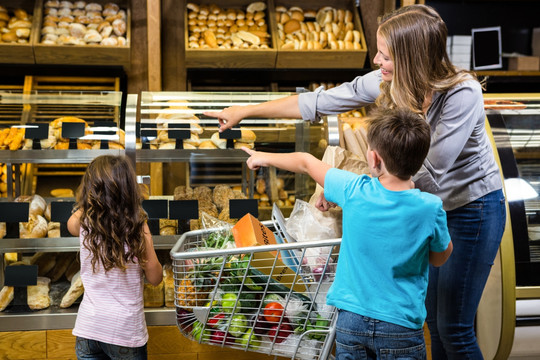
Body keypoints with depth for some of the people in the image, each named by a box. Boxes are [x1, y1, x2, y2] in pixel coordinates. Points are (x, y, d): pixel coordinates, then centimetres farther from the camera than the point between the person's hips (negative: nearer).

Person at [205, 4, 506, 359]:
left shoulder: (462, 94, -30)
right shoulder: (387, 83, -12)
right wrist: (244, 111, -1)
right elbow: (321, 102, -4)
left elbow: (430, 173, -29)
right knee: (433, 317, 14)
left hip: (474, 207, -6)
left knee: (454, 328, 0)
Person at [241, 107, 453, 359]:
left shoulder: (354, 191, -12)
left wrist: (264, 157, 24)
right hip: (400, 327, -1)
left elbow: (306, 162, 5)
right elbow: (440, 259, 4)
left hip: (351, 320, 2)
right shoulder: (430, 208, -15)